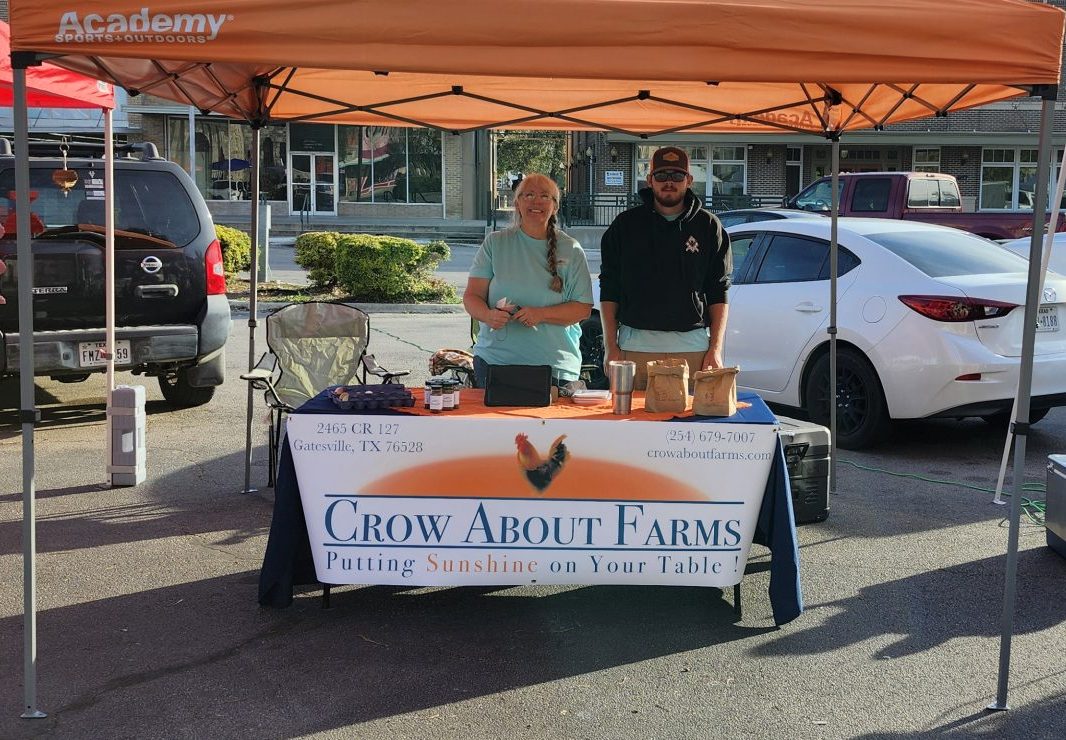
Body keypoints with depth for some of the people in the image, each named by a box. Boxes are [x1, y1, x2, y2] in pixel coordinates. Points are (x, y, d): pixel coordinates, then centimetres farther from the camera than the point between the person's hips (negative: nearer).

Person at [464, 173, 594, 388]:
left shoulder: (571, 251, 4)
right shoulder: (495, 243, 6)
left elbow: (584, 308, -1)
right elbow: (471, 297, 2)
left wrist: (540, 314, -16)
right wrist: (489, 315, -20)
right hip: (493, 360, 1)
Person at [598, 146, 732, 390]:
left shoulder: (708, 226, 8)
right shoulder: (626, 224, 8)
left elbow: (719, 292, 7)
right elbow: (609, 290, 8)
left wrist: (715, 349, 0)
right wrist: (610, 347, 0)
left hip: (692, 346, 0)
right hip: (635, 345, 0)